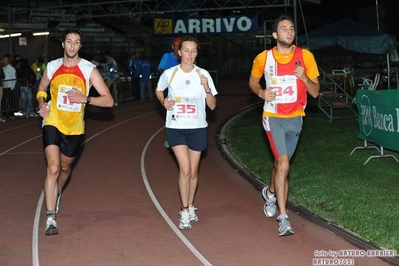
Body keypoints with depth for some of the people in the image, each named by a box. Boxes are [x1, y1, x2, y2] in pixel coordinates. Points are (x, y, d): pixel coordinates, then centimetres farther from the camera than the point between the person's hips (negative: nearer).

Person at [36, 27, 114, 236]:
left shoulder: (89, 69, -8)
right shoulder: (51, 67, -1)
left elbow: (108, 101, -11)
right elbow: (42, 89, 19)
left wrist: (85, 99, -24)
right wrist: (41, 103, -2)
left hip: (75, 128, 1)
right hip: (53, 123, -1)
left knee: (65, 167, 20)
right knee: (53, 168, -17)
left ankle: (57, 192, 54)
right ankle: (50, 218, -17)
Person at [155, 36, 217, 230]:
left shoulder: (203, 75, -4)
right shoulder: (169, 73, -5)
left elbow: (212, 106, -3)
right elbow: (158, 90, 16)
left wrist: (207, 88, -20)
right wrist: (164, 102, -4)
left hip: (197, 128, 2)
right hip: (175, 128, -1)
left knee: (193, 172, 11)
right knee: (185, 169, -14)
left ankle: (190, 206, 31)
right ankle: (184, 212, -3)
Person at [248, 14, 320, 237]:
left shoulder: (305, 56, -6)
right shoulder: (264, 58, -7)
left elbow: (315, 92, -3)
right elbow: (253, 80, 12)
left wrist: (304, 78, -23)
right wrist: (261, 92, -10)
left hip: (295, 118, 3)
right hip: (273, 117, -3)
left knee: (280, 163, 18)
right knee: (284, 164, -17)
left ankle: (271, 193, 51)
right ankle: (283, 218, -11)